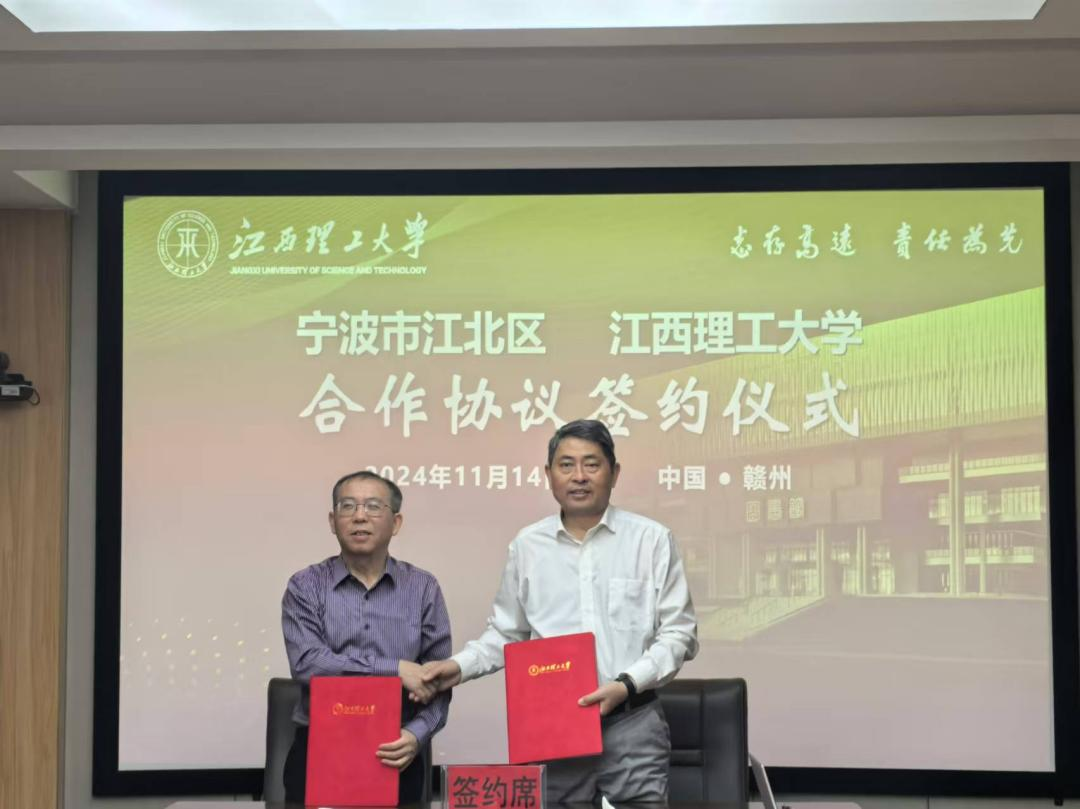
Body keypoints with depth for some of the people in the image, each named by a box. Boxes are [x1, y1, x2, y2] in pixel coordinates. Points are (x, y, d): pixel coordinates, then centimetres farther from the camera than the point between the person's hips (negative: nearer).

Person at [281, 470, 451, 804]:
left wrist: (416, 736, -17)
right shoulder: (305, 587, 2)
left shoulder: (423, 588, 5)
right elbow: (307, 663, -13)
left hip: (394, 756, 1)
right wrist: (394, 669, -17)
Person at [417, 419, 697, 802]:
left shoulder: (652, 539, 1)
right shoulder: (527, 544, 7)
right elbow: (506, 633, 14)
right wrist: (459, 666, -2)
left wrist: (627, 684, -12)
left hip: (631, 725, -1)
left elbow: (678, 633, 0)